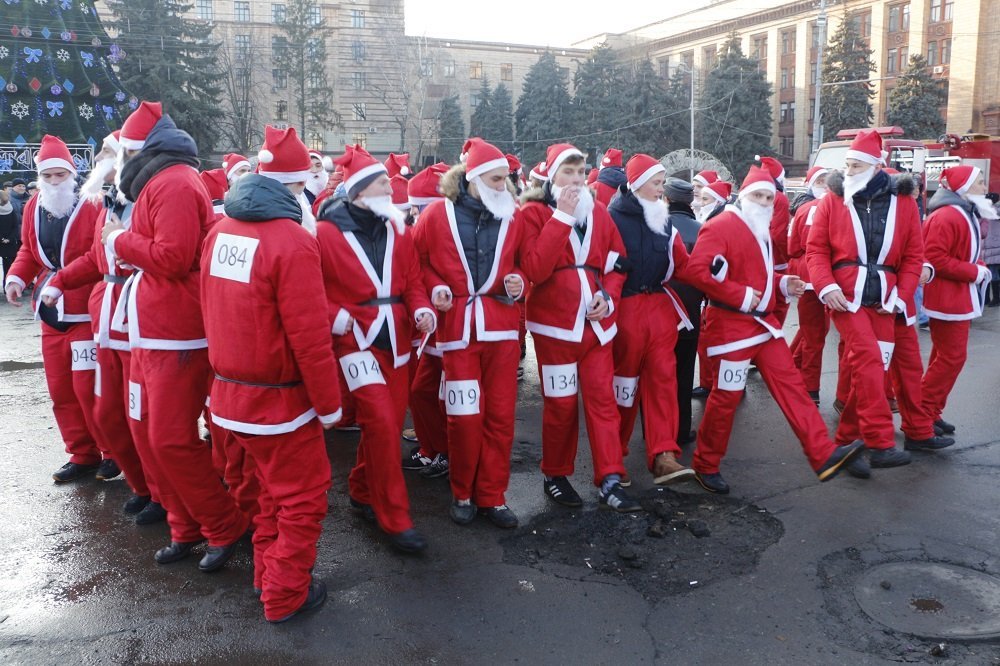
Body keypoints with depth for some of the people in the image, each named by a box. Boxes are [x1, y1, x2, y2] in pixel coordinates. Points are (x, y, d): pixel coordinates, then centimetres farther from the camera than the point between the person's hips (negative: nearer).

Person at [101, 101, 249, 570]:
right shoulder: (159, 184, 17)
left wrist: (120, 239, -9)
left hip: (177, 339, -10)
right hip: (152, 334, 10)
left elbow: (173, 256, -23)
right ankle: (186, 527, 25)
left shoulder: (174, 184, -13)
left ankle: (225, 527, 9)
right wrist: (125, 243, 2)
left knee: (171, 439, -7)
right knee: (146, 431, 13)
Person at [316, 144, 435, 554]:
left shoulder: (397, 231, 10)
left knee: (390, 422, 10)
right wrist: (335, 316, -19)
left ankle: (362, 493, 33)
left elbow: (412, 281, 10)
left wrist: (421, 310, -9)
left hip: (395, 336, 6)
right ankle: (395, 518, -1)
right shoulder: (326, 232, -5)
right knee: (380, 422, -14)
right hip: (355, 337, -6)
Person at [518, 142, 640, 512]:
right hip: (555, 323, -4)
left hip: (596, 323, 4)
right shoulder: (533, 213, -4)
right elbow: (534, 269, -19)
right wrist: (562, 217, -18)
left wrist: (609, 296, -5)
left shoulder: (599, 212, 10)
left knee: (603, 399, 2)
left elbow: (616, 262, 15)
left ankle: (610, 481, 8)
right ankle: (555, 475, 22)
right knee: (561, 403, 3)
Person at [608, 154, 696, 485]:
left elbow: (682, 265, 8)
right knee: (624, 380, 6)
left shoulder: (663, 220, 13)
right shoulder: (614, 218, -6)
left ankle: (663, 456, -3)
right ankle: (614, 451, 24)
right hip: (625, 309, -5)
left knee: (663, 378, -2)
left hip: (660, 307, 5)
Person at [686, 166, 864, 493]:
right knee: (727, 396, -1)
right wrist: (740, 296, -24)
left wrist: (782, 284, 6)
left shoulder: (761, 231, 16)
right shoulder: (721, 226, -13)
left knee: (790, 384, 4)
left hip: (764, 322, 9)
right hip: (732, 325, -9)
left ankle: (823, 456, 5)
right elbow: (696, 269, -25)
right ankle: (705, 466, 15)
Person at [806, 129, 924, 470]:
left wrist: (901, 295, -3)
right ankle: (880, 442, -13)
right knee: (868, 360, -16)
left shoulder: (903, 203, 7)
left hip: (883, 299, 3)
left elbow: (914, 255, 7)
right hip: (845, 295, -3)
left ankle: (847, 435, 21)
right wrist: (826, 286, -14)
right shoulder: (833, 201, 2)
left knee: (872, 367, 6)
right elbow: (816, 249, 0)